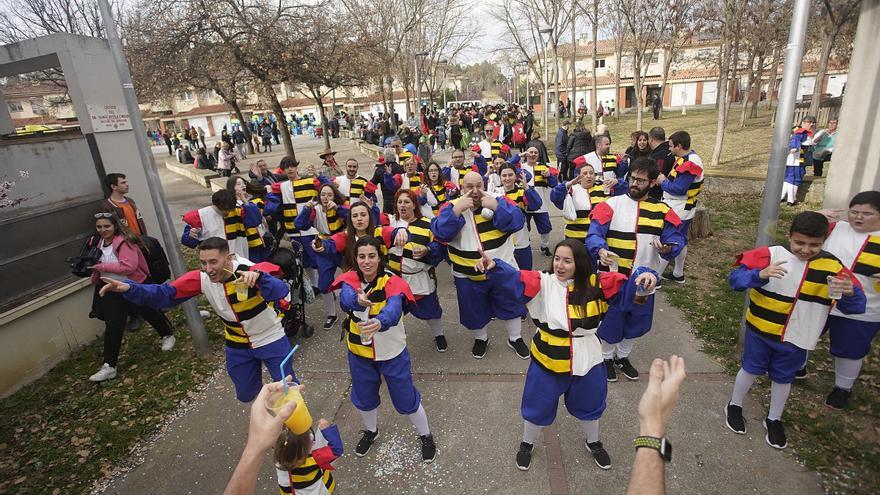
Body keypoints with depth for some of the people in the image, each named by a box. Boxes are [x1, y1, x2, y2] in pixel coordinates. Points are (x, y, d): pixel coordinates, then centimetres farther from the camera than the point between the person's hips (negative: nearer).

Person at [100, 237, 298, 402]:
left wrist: (258, 277, -66)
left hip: (271, 340, -4)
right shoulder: (200, 278, -16)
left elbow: (281, 291, -47)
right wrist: (129, 288, -29)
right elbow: (165, 294, -12)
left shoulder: (250, 272, -31)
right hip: (238, 345, 5)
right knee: (246, 395, 19)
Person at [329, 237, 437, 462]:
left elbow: (393, 310, -42)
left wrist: (379, 322, -64)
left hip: (392, 353, -3)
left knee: (406, 399, 10)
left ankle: (426, 436, 38)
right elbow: (345, 298, -36)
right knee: (364, 398, 22)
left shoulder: (392, 282, -22)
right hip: (359, 352, 3)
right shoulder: (351, 279, -13)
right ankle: (371, 431, 53)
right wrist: (357, 299, -60)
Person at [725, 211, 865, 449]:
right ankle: (734, 407, 39)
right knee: (751, 369, 16)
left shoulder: (833, 266, -9)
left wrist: (850, 293, -33)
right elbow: (735, 278, -23)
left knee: (783, 378, 20)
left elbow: (855, 307, -10)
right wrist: (760, 274, -42)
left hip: (796, 339, 2)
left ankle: (774, 420, 41)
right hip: (760, 331, -2)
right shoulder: (770, 254, -18)